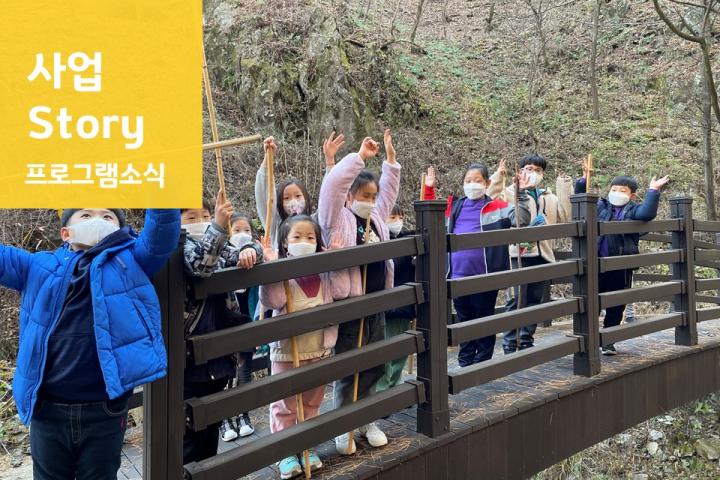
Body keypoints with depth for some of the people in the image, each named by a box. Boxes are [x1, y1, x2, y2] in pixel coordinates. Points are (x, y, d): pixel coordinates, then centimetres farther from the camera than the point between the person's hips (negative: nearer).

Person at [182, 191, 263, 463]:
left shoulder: (219, 250, 9)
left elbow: (243, 255, 13)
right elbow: (199, 265, -33)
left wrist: (249, 251, -12)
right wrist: (219, 227, -47)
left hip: (218, 357, 7)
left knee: (211, 425, 21)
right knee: (187, 433, 4)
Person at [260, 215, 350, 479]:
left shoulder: (324, 268, 5)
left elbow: (340, 291, -6)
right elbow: (272, 301, -19)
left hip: (319, 348, 4)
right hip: (287, 348, -4)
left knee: (312, 402, 17)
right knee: (285, 404, 7)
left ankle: (308, 448, 33)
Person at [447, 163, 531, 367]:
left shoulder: (497, 207, -2)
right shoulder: (454, 207, 9)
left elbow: (522, 220, -11)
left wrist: (521, 194, -21)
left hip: (485, 276, -4)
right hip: (459, 275, 4)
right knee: (464, 320, 15)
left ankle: (482, 363, 24)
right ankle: (465, 362, 28)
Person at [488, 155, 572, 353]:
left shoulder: (550, 197, 21)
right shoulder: (510, 192, 6)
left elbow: (564, 219, 7)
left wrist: (564, 192, 4)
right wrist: (497, 179, -13)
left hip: (542, 254, 5)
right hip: (519, 253, -5)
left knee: (534, 301, 10)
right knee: (516, 300, -9)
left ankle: (526, 342, 21)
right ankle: (510, 345, 0)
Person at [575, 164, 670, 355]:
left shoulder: (634, 209, 3)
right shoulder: (600, 206, 10)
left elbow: (647, 213, -17)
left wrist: (653, 191, -19)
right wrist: (584, 180, 0)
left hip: (621, 268, -1)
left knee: (616, 308, 9)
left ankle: (608, 342, 23)